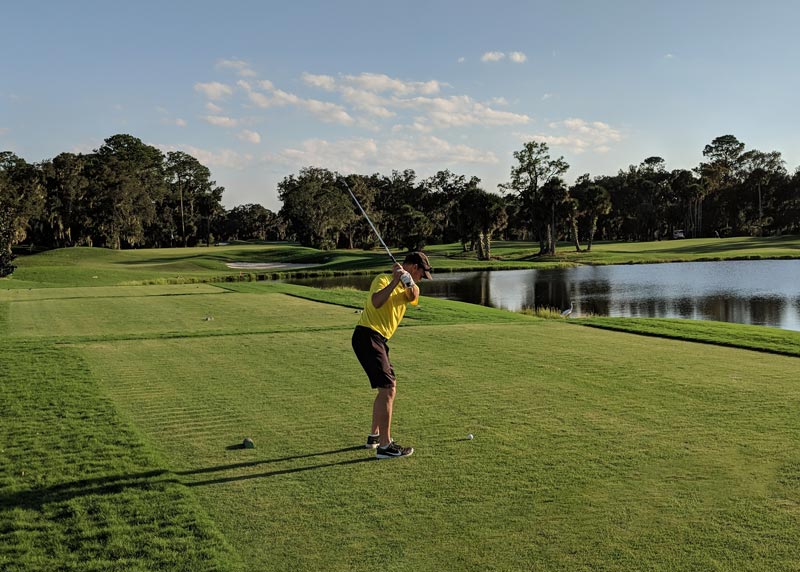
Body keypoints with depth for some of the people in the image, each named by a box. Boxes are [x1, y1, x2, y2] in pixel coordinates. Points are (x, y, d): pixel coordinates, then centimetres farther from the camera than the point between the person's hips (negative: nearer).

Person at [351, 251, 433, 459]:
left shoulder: (407, 286, 16)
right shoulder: (383, 279, -7)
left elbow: (413, 296, -9)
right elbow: (376, 302, -26)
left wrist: (407, 279, -25)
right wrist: (395, 281, -29)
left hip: (378, 340, 10)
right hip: (367, 336, -10)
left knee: (388, 387, 18)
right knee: (387, 389, -13)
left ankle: (374, 436, 29)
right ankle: (384, 446, -10)